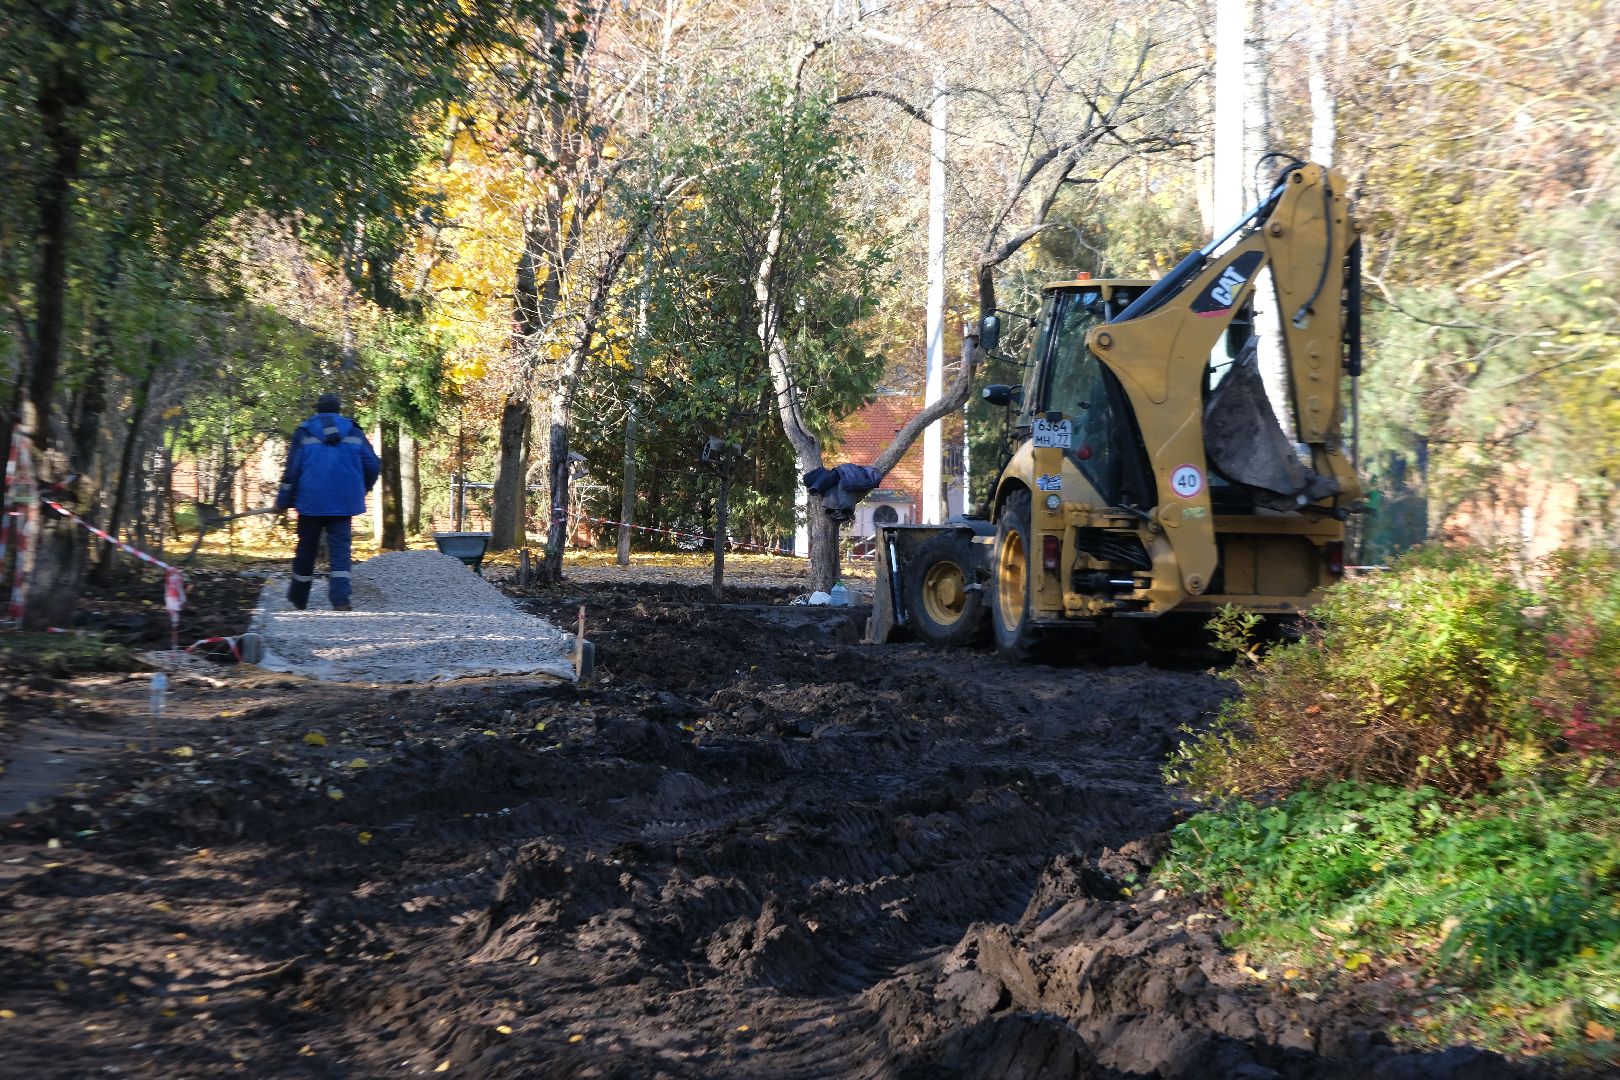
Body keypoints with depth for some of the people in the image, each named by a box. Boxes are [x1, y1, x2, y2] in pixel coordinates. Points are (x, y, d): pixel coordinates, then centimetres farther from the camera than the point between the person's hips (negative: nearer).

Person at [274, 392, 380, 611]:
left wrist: (283, 501, 4)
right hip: (343, 502, 0)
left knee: (306, 548, 12)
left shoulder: (304, 433, 4)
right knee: (340, 547, -1)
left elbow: (292, 470, -2)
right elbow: (373, 466, 5)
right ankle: (341, 599, -17)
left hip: (311, 502, 0)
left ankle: (299, 598, 24)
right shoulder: (354, 433, 8)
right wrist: (360, 491, 21)